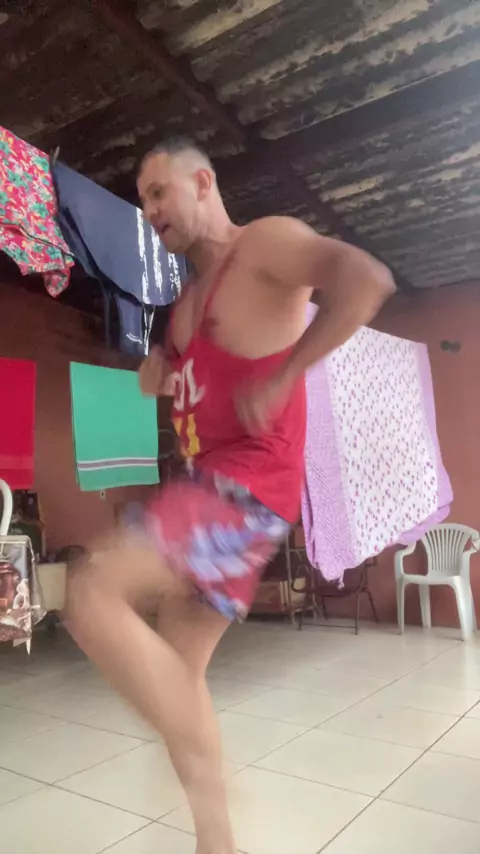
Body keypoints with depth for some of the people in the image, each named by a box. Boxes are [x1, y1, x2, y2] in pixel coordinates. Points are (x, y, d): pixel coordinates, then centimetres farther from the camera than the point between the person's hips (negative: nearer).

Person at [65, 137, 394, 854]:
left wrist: (279, 379, -21)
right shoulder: (189, 296, 22)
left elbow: (366, 279, -22)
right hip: (210, 487, 9)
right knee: (176, 671, 11)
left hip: (250, 485, -9)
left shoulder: (265, 243, -4)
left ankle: (202, 771, -7)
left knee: (92, 594, -21)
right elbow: (172, 382, 32)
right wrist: (159, 370, 8)